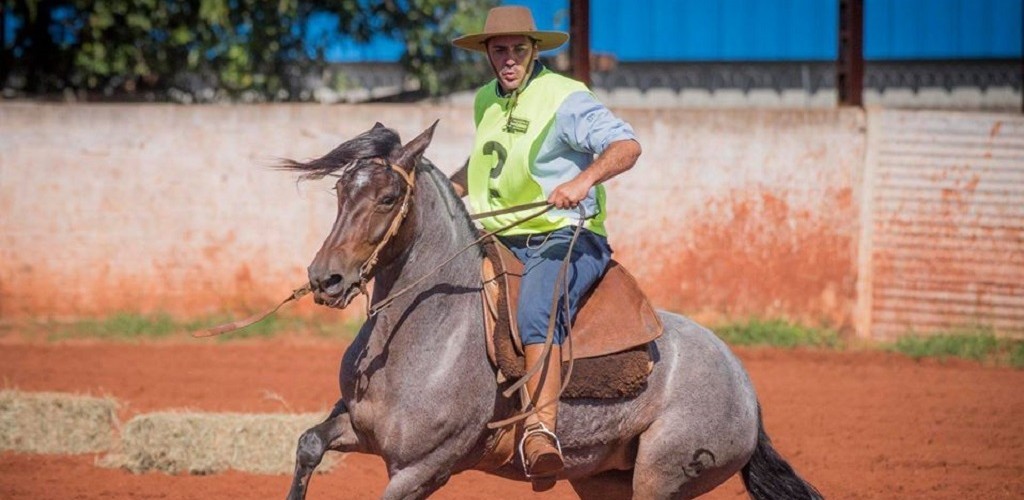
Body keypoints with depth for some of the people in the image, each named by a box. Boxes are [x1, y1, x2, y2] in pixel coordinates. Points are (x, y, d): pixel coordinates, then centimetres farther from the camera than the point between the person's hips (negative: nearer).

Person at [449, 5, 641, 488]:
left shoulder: (565, 99, -8)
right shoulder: (486, 102, 15)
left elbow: (627, 146, -20)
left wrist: (584, 179, -37)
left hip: (567, 241, -9)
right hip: (498, 244, 9)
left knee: (535, 313, -35)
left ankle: (541, 431, -48)